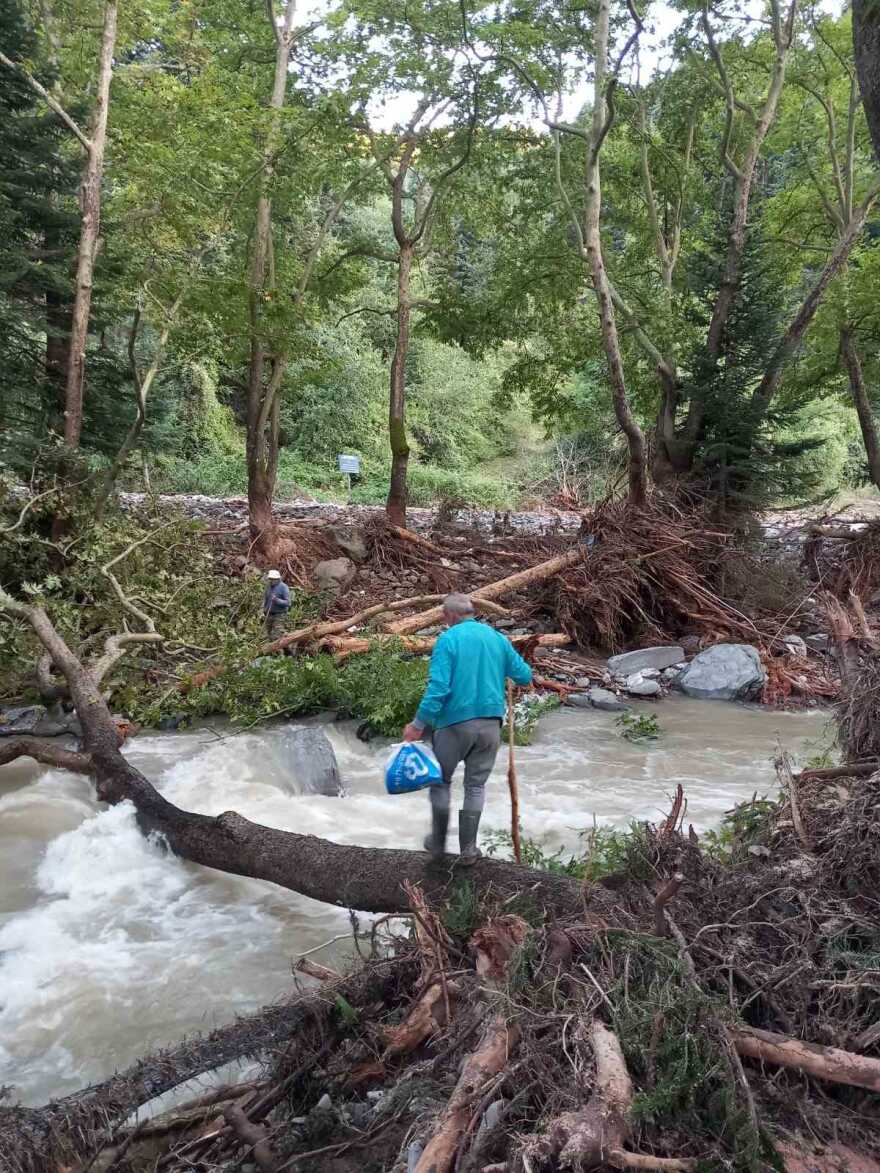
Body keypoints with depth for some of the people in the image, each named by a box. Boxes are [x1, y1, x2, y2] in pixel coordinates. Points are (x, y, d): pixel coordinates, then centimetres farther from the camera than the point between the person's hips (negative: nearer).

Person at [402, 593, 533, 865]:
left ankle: (438, 842, 25)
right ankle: (468, 849, 17)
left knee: (441, 780, 16)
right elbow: (525, 676, 9)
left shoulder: (448, 640, -8)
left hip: (456, 722, -3)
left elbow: (438, 687, -17)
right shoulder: (498, 638, 5)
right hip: (490, 724, 4)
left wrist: (419, 724, -15)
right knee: (476, 785, 14)